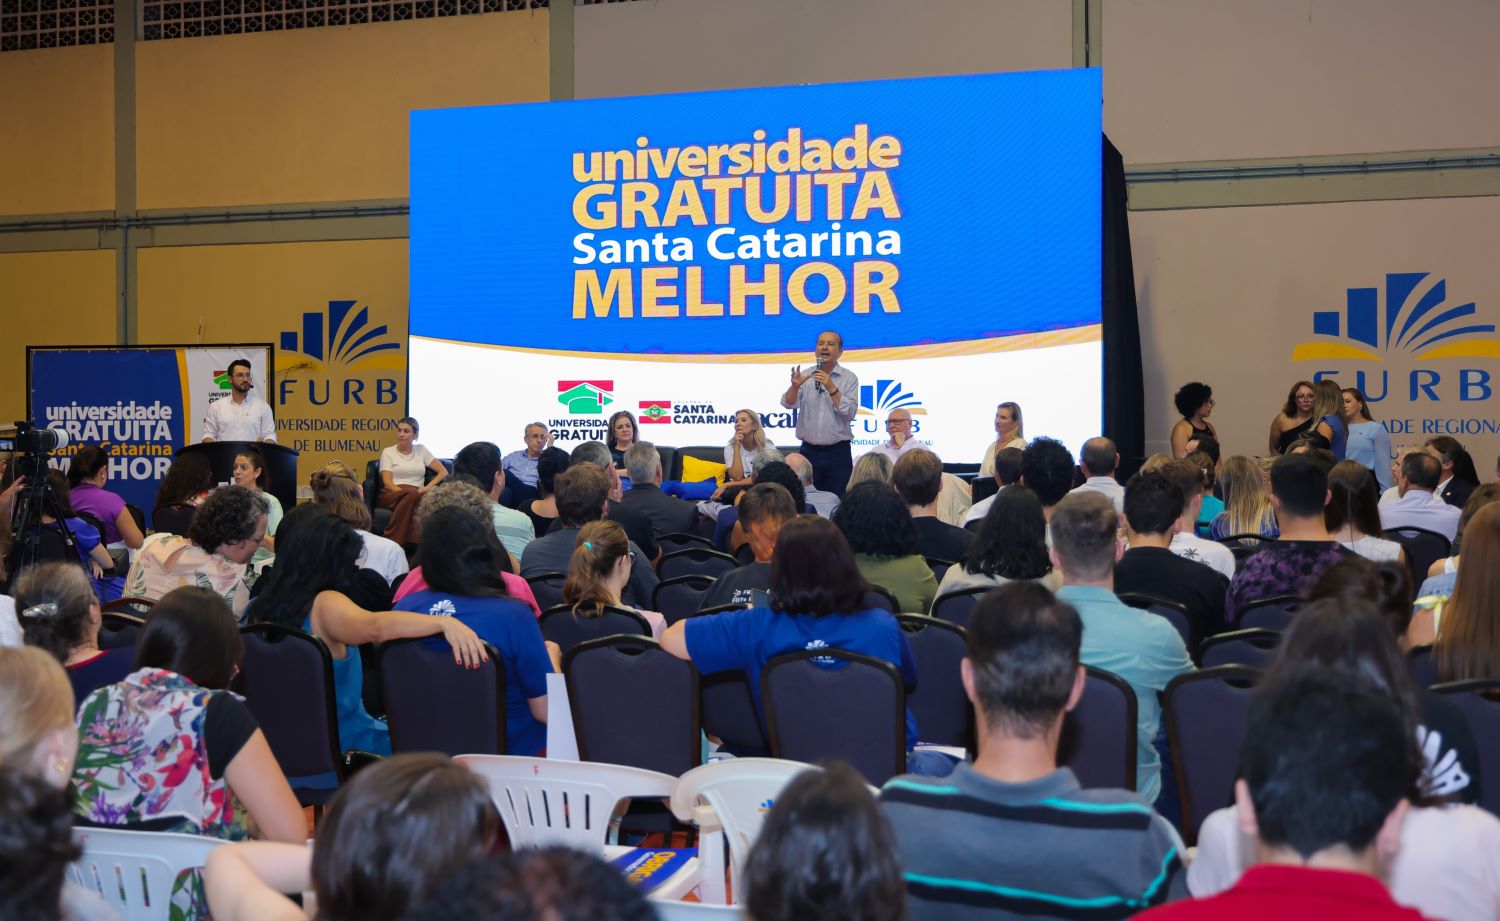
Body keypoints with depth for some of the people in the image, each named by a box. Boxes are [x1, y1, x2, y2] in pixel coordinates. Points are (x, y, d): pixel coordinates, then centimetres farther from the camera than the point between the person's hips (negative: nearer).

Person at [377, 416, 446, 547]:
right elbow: (387, 482, 0)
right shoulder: (388, 452, 12)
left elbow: (444, 472, 12)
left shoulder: (421, 450, 19)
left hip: (417, 495, 2)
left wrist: (428, 487, -7)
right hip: (391, 494, -2)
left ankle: (392, 542, -39)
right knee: (411, 494, -39)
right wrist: (406, 493, -19)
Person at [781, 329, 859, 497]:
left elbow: (849, 413, -10)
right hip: (809, 450, 2)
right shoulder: (805, 376, 7)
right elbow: (788, 403, -6)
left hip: (838, 452, -2)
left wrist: (831, 388, -19)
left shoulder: (849, 378, 0)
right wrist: (795, 386, -26)